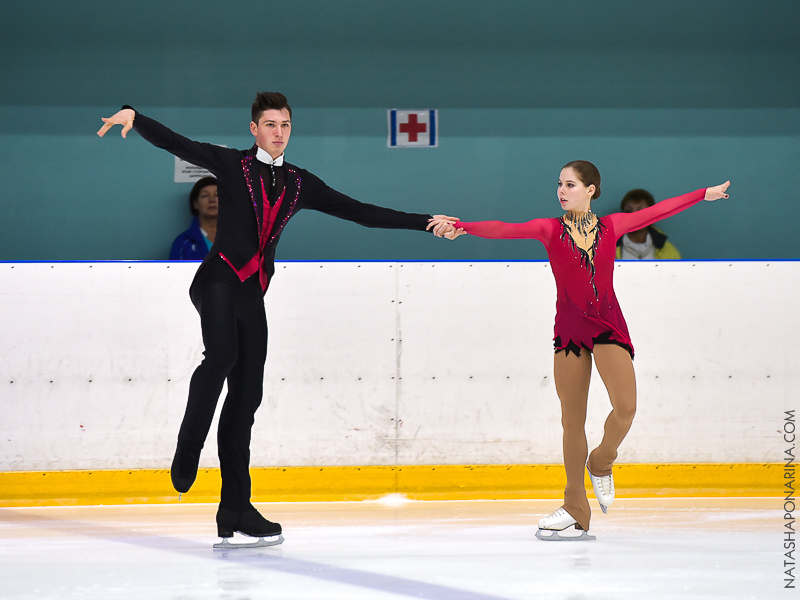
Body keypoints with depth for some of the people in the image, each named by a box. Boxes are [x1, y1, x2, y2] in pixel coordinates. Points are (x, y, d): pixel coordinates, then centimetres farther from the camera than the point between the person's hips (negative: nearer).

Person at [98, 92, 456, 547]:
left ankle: (235, 509, 2)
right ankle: (188, 450, -17)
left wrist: (425, 222, 12)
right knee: (222, 355, -32)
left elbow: (361, 212, 16)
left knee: (247, 394, 1)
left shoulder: (300, 184, 16)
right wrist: (134, 116, -24)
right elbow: (174, 143, -5)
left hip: (253, 292, 5)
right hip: (219, 278, -5)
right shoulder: (231, 165, 5)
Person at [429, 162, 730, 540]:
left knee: (625, 407, -18)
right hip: (569, 326, 0)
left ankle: (600, 463, 14)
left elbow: (658, 211, 16)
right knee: (572, 420, 4)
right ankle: (575, 509, 11)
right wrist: (460, 227, -29)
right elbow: (505, 230, -14)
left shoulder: (611, 226, 5)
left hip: (607, 323, 0)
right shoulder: (550, 229, 0)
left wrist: (704, 194, 24)